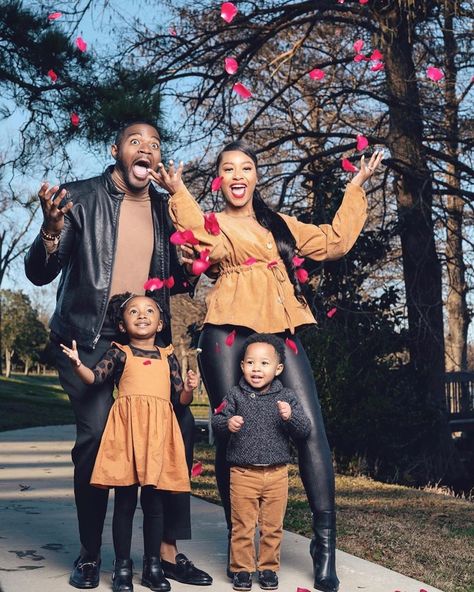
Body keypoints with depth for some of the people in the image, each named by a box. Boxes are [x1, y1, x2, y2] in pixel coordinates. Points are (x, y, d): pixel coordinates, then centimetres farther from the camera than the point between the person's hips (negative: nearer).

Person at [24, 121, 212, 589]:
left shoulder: (167, 209, 10)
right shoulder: (81, 198, -1)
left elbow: (179, 281, 19)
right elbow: (39, 274, -5)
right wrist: (52, 231, -26)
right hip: (88, 339, -3)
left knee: (178, 427, -10)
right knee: (96, 434, -16)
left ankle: (168, 550, 2)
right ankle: (89, 554, 2)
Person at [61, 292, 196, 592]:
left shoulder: (168, 357, 16)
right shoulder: (120, 353, 9)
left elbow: (181, 399, 15)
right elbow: (96, 376, -5)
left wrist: (189, 389, -6)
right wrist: (78, 365, -24)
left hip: (159, 431, 2)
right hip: (127, 427, -2)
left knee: (154, 501, 6)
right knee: (125, 501, 2)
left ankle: (153, 566, 17)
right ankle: (122, 566, 11)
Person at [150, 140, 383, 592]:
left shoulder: (281, 226, 25)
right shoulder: (212, 222, 11)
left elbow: (334, 241, 25)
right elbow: (213, 247, -13)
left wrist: (355, 188, 29)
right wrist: (178, 193, -19)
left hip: (280, 333, 3)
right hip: (229, 333, -3)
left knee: (311, 430, -11)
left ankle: (324, 543, -6)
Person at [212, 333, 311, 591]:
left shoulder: (287, 397, -1)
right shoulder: (235, 395, -2)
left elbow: (305, 430, -4)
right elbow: (216, 421, -3)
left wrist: (290, 417, -23)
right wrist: (227, 423, -24)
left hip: (276, 473, 1)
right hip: (243, 473, -1)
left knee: (272, 526, 11)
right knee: (242, 526, 6)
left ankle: (268, 568, 26)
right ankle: (242, 568, 19)